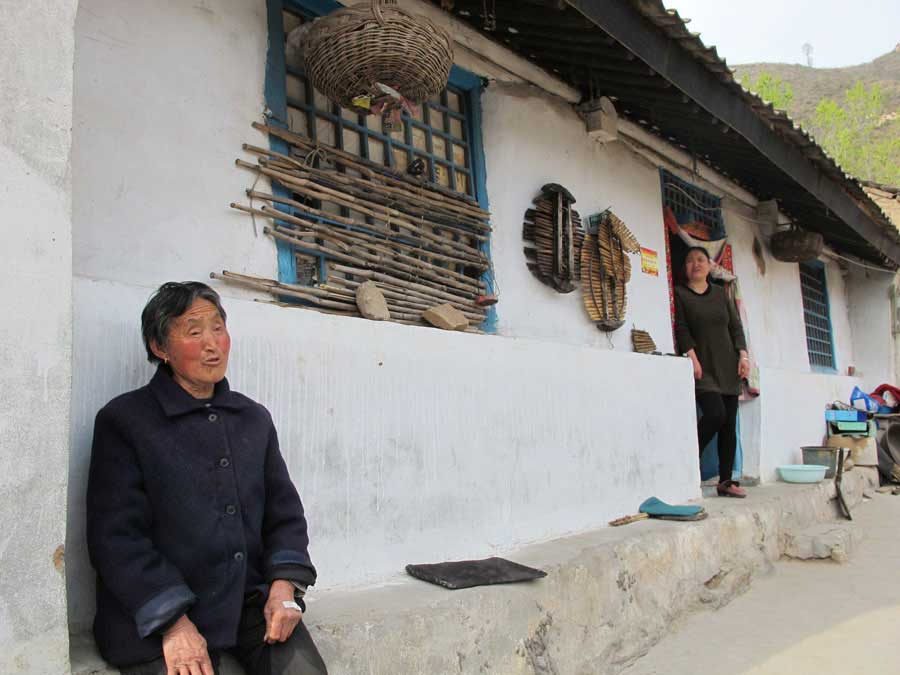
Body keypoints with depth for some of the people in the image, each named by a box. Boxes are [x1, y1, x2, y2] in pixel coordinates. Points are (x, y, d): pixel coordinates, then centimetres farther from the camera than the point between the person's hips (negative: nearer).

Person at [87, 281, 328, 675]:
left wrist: (284, 584, -4)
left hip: (251, 598, 3)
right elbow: (116, 535, -7)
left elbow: (284, 511, 13)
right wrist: (175, 624, -15)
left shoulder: (254, 418, 12)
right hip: (156, 617, -3)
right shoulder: (123, 420, -2)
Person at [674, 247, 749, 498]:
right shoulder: (679, 294, 3)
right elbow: (681, 329, -6)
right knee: (715, 414, -22)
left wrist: (743, 355, 2)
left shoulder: (720, 293, 16)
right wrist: (692, 357, -17)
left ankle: (726, 480, 7)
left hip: (727, 366, 5)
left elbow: (736, 326, 14)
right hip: (702, 366, -5)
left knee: (729, 423, 2)